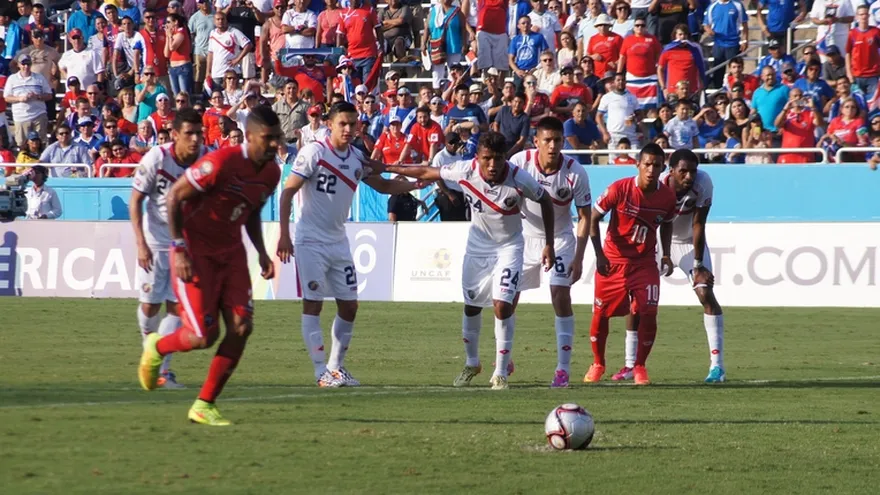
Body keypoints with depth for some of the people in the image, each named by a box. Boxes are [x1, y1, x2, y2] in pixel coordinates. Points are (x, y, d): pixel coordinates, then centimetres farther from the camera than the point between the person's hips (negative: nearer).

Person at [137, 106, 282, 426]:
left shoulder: (271, 173, 2)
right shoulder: (220, 163, -23)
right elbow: (174, 197, -16)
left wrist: (262, 253, 8)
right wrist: (180, 250, -19)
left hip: (231, 252, 7)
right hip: (196, 253, -7)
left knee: (242, 327, -6)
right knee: (204, 336, -11)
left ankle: (204, 405, 5)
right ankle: (156, 348, 24)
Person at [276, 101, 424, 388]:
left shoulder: (357, 159, 7)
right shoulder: (314, 153, -12)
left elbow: (383, 186, 21)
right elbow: (288, 192, -13)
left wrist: (419, 184, 8)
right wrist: (284, 235, -19)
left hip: (338, 240, 7)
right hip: (311, 241, -7)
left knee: (349, 306, 6)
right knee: (313, 304, -7)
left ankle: (336, 366, 19)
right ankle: (321, 372, -5)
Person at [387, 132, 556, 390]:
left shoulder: (520, 180, -27)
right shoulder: (465, 170, -22)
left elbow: (545, 201, -8)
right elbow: (427, 172, -6)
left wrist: (549, 245, -5)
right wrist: (386, 168, 0)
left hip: (509, 246, -3)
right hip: (477, 245, 3)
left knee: (502, 305, -16)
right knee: (471, 306, 11)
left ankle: (501, 373, -2)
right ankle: (472, 364, 34)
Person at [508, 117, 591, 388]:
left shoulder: (575, 173, -19)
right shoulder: (519, 162, -17)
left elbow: (585, 217, -10)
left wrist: (578, 258, -15)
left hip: (560, 239, -2)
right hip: (525, 236, 2)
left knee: (560, 295, -16)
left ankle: (563, 369, -11)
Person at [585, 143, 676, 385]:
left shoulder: (667, 196, -7)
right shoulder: (619, 189, -17)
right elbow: (593, 218, -8)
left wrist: (666, 255, 1)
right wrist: (599, 255, -14)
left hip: (645, 263, 1)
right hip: (613, 260, -1)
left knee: (648, 313, -13)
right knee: (601, 314, 4)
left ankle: (639, 366, 6)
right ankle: (598, 363, 28)